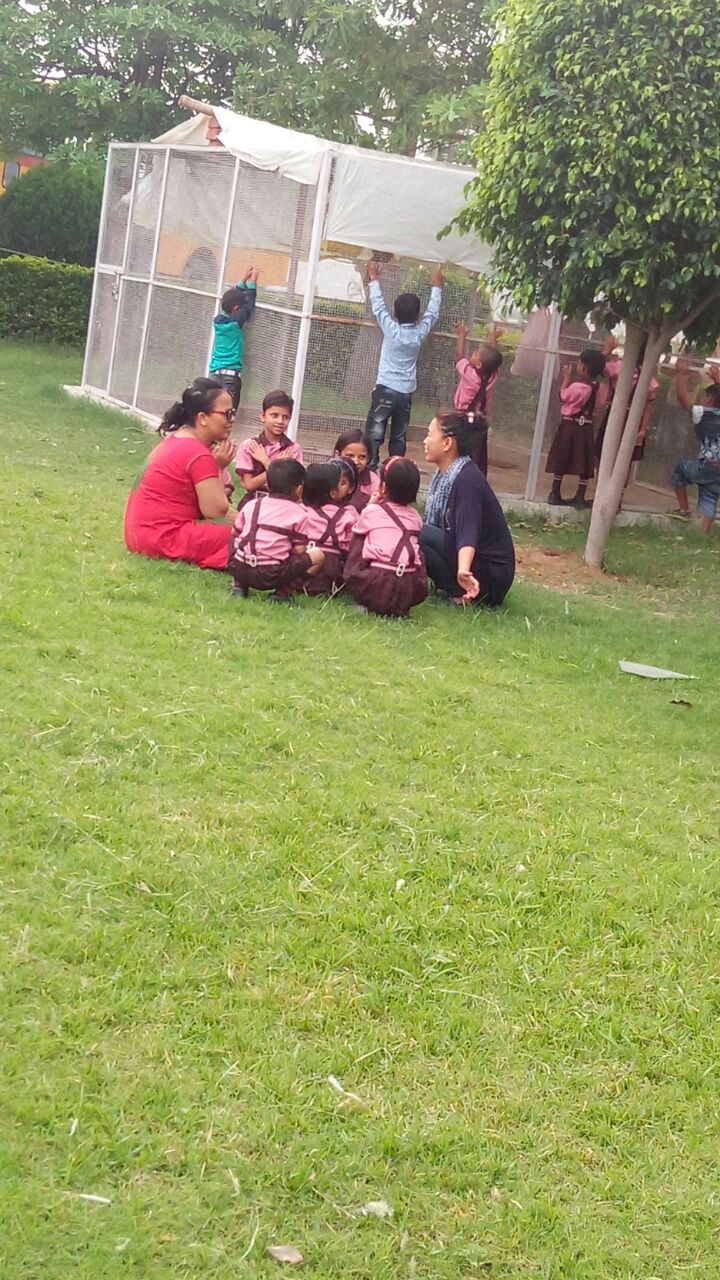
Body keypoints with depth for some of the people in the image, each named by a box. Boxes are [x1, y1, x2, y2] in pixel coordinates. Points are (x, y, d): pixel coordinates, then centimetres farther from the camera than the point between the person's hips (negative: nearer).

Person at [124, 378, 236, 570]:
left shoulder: (175, 439, 12)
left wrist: (215, 464, -1)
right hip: (161, 538, -10)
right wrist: (219, 467, -6)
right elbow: (217, 511, -16)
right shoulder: (199, 455, -18)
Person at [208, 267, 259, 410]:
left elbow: (234, 298, 19)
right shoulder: (236, 322, -10)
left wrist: (244, 280, 22)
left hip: (215, 372, 7)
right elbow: (249, 305, 1)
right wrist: (252, 281, 11)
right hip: (231, 373, -7)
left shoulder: (218, 319, 7)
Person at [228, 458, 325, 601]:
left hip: (239, 569, 5)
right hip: (271, 577, -4)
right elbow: (299, 551, 0)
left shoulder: (251, 505, 13)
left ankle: (239, 586, 17)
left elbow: (235, 533, 21)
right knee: (318, 555, 6)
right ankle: (282, 593, -3)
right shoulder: (299, 514, 3)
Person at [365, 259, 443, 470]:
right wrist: (436, 287, 30)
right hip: (406, 393, 3)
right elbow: (432, 313, 16)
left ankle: (369, 470, -10)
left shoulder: (391, 329, -8)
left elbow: (378, 306, 4)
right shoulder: (419, 333, -1)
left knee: (374, 435, -4)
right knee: (399, 438, 8)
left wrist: (373, 279, 17)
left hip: (385, 389, -3)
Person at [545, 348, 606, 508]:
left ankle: (555, 494, 12)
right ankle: (580, 498, 6)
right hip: (586, 427, 5)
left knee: (561, 461, 6)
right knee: (584, 464, 6)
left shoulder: (577, 386, -20)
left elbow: (563, 396, -4)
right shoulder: (597, 386, 0)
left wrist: (567, 378, 3)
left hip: (570, 425, -5)